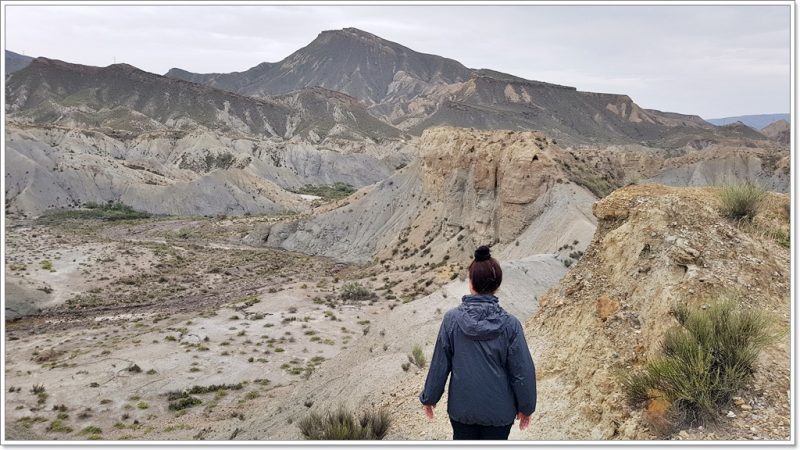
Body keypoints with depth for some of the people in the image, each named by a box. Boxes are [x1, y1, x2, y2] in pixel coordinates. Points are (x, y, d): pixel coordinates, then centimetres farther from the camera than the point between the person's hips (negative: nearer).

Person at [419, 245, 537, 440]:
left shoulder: (452, 319, -14)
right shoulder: (510, 324, -15)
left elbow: (439, 364, -7)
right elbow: (522, 371, -9)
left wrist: (429, 397, 7)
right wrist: (526, 406, 6)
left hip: (461, 407, 1)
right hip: (499, 410, -1)